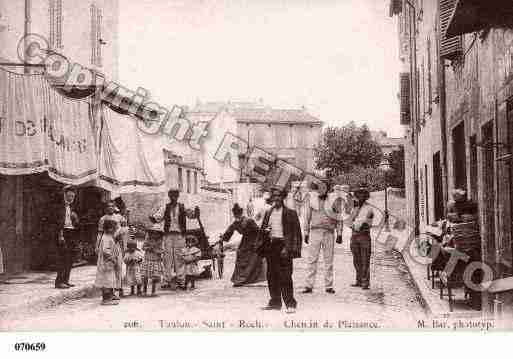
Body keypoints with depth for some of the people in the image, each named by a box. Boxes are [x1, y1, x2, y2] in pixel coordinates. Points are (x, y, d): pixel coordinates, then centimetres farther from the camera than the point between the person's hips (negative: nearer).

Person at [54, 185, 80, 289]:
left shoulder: (72, 207, 17)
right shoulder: (60, 206, -4)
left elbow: (77, 223, 18)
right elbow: (59, 221, -11)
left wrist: (75, 218, -3)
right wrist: (60, 235, -18)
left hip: (72, 233, 7)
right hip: (64, 232, -7)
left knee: (70, 258, 8)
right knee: (62, 257, -9)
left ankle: (66, 280, 16)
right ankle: (59, 281, -7)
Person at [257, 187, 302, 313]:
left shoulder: (290, 213, -2)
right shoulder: (268, 213, 16)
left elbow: (295, 232, -6)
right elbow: (262, 229, 22)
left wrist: (287, 248, -14)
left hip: (282, 245, -6)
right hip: (270, 246, 6)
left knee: (285, 276, -9)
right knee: (271, 275, 8)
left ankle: (290, 304, -4)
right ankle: (275, 302, 17)